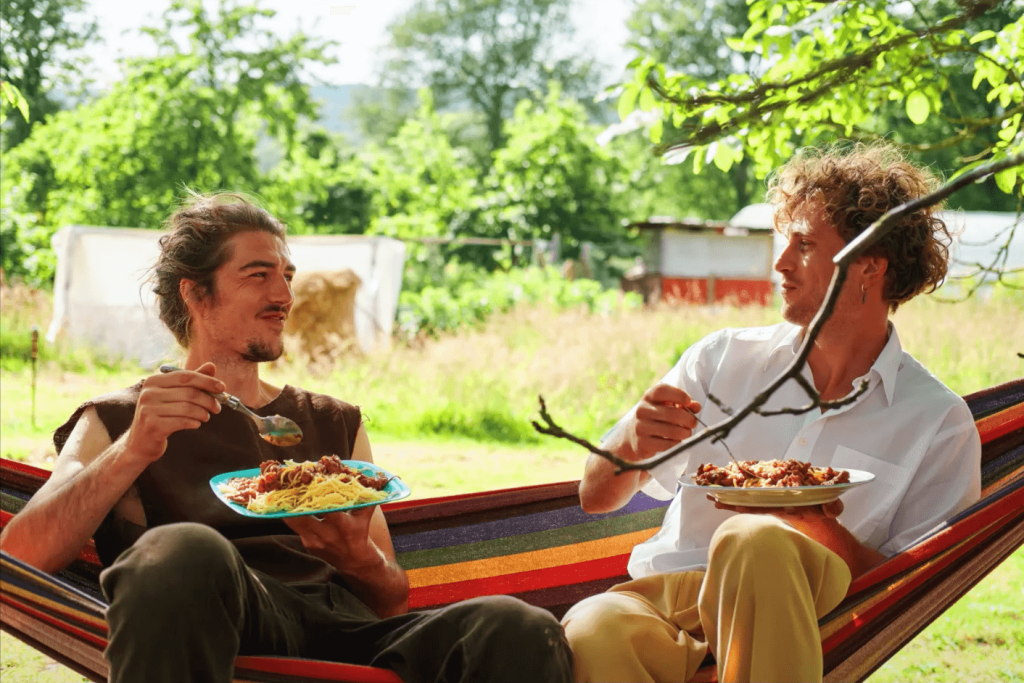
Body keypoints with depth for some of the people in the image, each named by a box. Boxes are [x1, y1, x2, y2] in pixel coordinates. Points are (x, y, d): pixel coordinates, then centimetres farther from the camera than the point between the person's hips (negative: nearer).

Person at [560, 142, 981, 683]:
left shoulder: (940, 425, 5)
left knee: (754, 539, -37)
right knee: (591, 630, -37)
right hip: (663, 595, 1)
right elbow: (596, 496, 15)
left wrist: (828, 536, -18)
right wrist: (631, 445, -9)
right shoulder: (722, 359, 13)